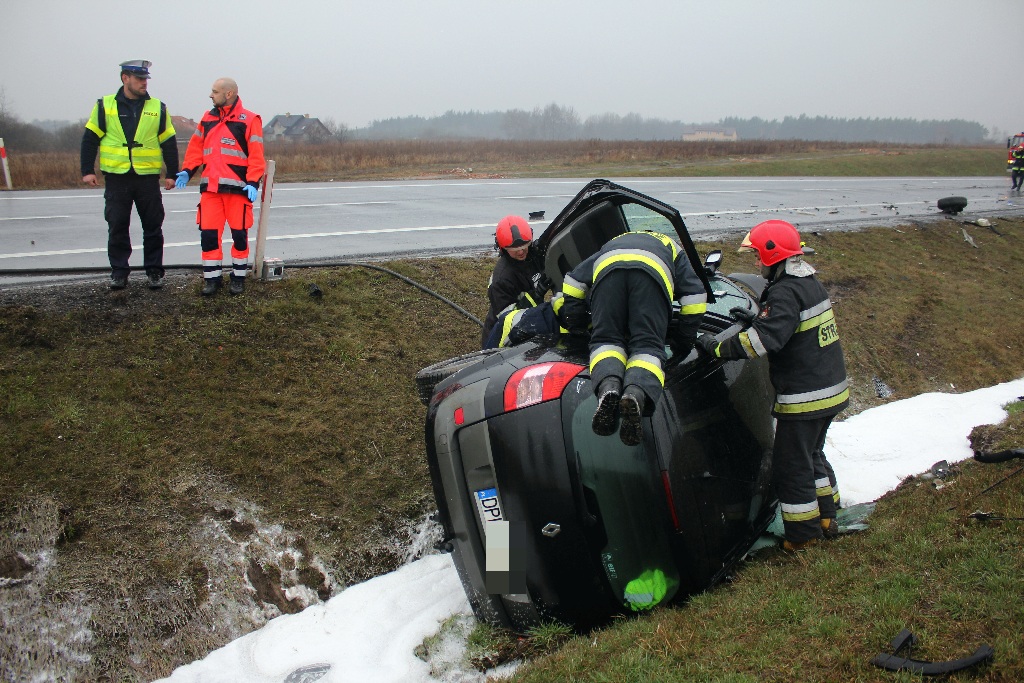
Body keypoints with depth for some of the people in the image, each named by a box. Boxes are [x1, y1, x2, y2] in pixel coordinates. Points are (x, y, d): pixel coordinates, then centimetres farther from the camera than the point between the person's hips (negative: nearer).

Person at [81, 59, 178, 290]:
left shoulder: (157, 108, 6)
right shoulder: (105, 106, 4)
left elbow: (169, 143, 8)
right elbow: (90, 139, 6)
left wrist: (172, 173, 4)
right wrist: (88, 170, 0)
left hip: (148, 177, 0)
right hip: (116, 178, 0)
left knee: (153, 227, 4)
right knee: (117, 227, 4)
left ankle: (154, 271, 15)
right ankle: (119, 272, 13)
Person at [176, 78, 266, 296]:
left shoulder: (249, 120, -4)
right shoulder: (207, 119, 14)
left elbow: (256, 155, -8)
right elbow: (196, 147, 16)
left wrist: (253, 182, -17)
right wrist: (187, 171, 3)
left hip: (237, 188, -4)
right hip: (210, 187, 4)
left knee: (239, 234, 5)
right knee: (208, 233, 1)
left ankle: (238, 277, 19)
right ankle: (213, 278, 11)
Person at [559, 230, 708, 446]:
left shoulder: (612, 244, 48)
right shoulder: (673, 249, 43)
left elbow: (575, 279, 39)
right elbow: (695, 293, 30)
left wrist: (575, 323, 43)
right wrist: (684, 339, 35)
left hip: (608, 267, 1)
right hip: (653, 270, -1)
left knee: (606, 340, 8)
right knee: (647, 345, -1)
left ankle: (608, 386, -25)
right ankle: (637, 393, -34)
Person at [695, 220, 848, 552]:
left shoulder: (786, 293, -21)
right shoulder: (810, 284, 10)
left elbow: (764, 339, -30)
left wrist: (718, 347, -22)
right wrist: (752, 317, 9)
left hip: (804, 398, -10)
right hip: (830, 390, 10)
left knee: (792, 467, 3)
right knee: (811, 455, 25)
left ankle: (803, 534, 14)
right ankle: (826, 518, 35)